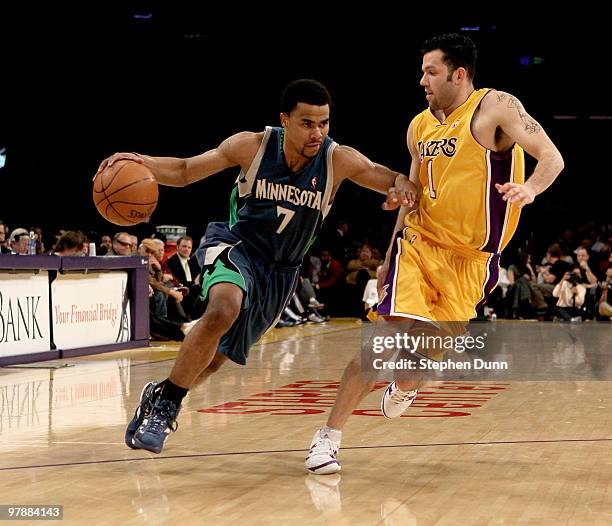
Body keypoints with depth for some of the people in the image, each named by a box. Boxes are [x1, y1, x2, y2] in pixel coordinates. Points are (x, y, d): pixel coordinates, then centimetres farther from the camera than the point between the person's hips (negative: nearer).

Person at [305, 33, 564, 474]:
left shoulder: (495, 107, -8)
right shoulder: (420, 127, 8)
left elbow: (551, 157, -16)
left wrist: (530, 188, -37)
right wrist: (392, 252, 20)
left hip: (470, 262, -3)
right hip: (418, 245, 3)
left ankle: (405, 388, 40)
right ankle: (329, 435, -6)